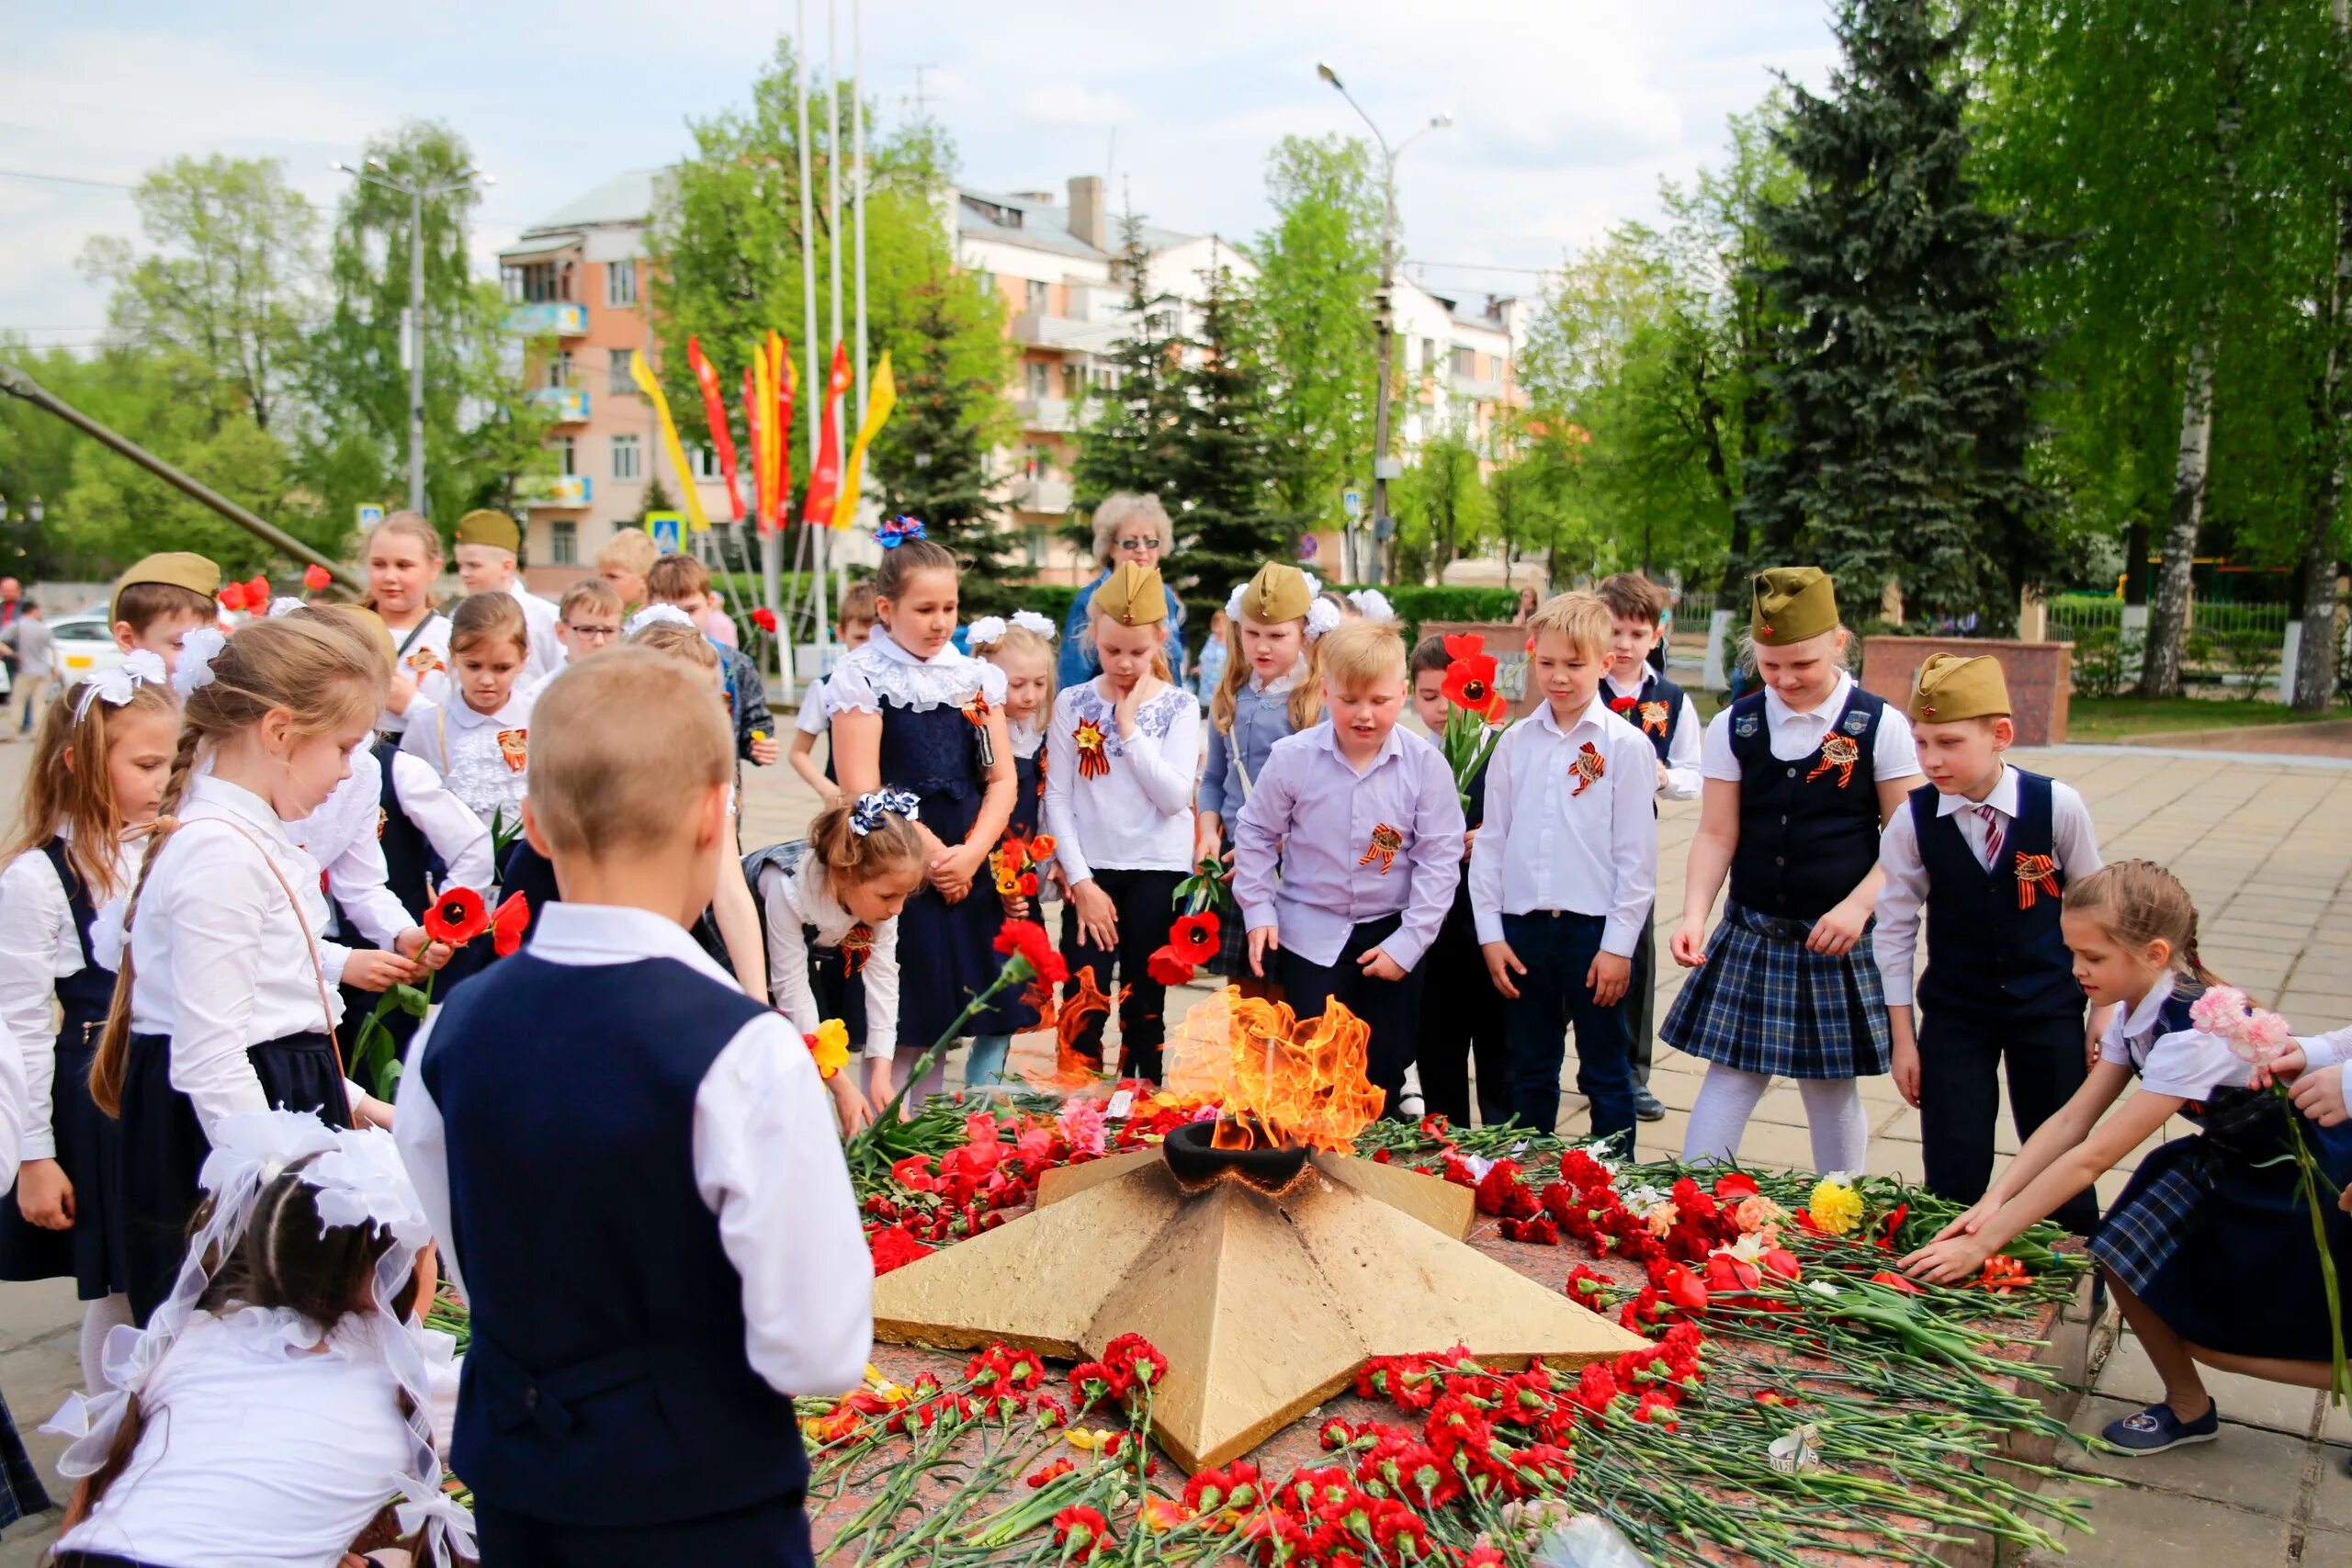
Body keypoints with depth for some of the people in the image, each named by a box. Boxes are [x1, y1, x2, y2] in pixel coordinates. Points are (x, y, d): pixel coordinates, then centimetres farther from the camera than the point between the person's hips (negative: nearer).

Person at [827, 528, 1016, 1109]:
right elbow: (862, 792, -10)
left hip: (970, 871, 4)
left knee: (939, 1019, 9)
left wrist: (970, 854, -8)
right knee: (893, 1023, -2)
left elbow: (1001, 779, 7)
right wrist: (931, 854, -12)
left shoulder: (977, 677, 11)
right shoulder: (861, 678, -3)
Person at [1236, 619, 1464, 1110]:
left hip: (1393, 936, 1)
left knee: (1384, 1076, 12)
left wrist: (1408, 942, -11)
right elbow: (1255, 833, 3)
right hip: (1311, 934, 0)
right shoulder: (1292, 757, -11)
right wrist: (1257, 910, -1)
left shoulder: (1426, 764, -12)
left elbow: (1440, 858, -9)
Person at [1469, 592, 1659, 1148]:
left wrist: (1618, 943, -8)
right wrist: (1490, 932, 3)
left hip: (1594, 928, -3)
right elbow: (1491, 841, 7)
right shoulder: (1515, 742, 4)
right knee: (1529, 1072, 15)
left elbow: (1636, 852, -6)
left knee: (1605, 1075, 9)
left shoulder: (1625, 745, -5)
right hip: (1523, 928, 3)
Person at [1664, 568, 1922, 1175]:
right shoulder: (1734, 726, 1)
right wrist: (1694, 914, -14)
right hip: (1750, 937, 2)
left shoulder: (1881, 727, -4)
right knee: (1729, 1077, 2)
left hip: (1840, 941, -1)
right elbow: (1717, 834, 0)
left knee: (1833, 1089, 9)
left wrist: (1857, 906, -17)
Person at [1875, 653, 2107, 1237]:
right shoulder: (1912, 822, -12)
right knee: (1952, 1178, 0)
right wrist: (1902, 1037, -2)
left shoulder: (2057, 807, -12)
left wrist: (2104, 1010, 4)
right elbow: (1894, 930, -5)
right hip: (1954, 1014, 0)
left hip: (2050, 1010, 0)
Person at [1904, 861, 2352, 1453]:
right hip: (2231, 1159, 8)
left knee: (2203, 1335, -4)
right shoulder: (2134, 1012, -8)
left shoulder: (2196, 1032, -34)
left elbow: (2093, 1157, -34)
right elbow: (2072, 1120, -9)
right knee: (2125, 1259, -5)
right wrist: (1992, 1201, -21)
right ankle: (2187, 1409, 15)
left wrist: (1982, 1243, -31)